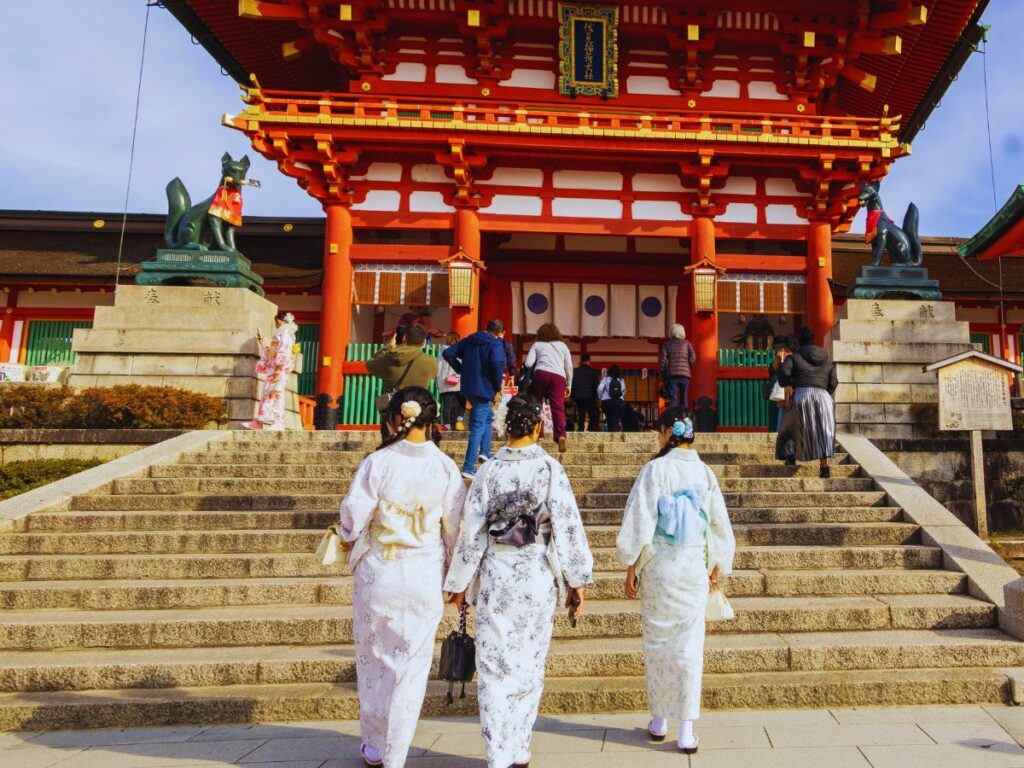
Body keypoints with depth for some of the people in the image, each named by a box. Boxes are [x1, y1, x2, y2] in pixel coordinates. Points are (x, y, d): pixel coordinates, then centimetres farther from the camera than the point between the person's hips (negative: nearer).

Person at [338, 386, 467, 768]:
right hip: (425, 578, 0)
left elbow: (353, 518, -8)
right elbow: (456, 529, -3)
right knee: (412, 664, 12)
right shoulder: (445, 468, -7)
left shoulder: (376, 463, -11)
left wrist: (348, 539, 15)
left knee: (374, 657, 18)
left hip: (377, 573, 0)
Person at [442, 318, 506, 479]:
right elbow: (497, 363, -27)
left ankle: (485, 452, 24)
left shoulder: (469, 341, 12)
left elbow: (447, 353, 10)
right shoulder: (496, 344, -8)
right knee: (478, 427, -3)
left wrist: (461, 370, 15)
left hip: (467, 388, 7)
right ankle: (469, 468, -4)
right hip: (484, 389, -7)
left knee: (487, 417, 28)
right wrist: (498, 389, -16)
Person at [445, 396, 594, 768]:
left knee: (494, 666, 8)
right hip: (538, 575, 0)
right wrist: (576, 580, 1)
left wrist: (460, 582, 8)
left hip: (495, 574, 0)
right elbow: (568, 526, -8)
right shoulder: (549, 468, -7)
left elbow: (471, 528, -2)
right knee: (529, 665, 15)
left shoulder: (489, 470, -4)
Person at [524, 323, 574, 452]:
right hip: (559, 376, 1)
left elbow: (528, 364, 7)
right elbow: (569, 367, 20)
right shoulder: (562, 345, 26)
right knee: (558, 407, -9)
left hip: (541, 373, -1)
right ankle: (561, 435, -28)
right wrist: (568, 385, 25)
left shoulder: (537, 344, 21)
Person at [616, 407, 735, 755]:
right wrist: (716, 569, 18)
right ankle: (686, 730, 11)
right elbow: (720, 525, 6)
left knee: (657, 641, 12)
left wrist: (630, 570, -2)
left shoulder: (655, 469, -11)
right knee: (690, 646, 8)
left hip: (659, 567, -2)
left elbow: (640, 522, -11)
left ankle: (659, 720, 25)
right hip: (695, 568, 2)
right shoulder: (705, 472, -1)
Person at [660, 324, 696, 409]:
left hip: (671, 375, -1)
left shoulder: (666, 344, 9)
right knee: (684, 400, 8)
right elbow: (693, 357, -2)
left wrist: (663, 377, 6)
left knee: (672, 400, -6)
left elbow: (662, 360, 1)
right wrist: (688, 369, 11)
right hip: (685, 375, 1)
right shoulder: (687, 343, 11)